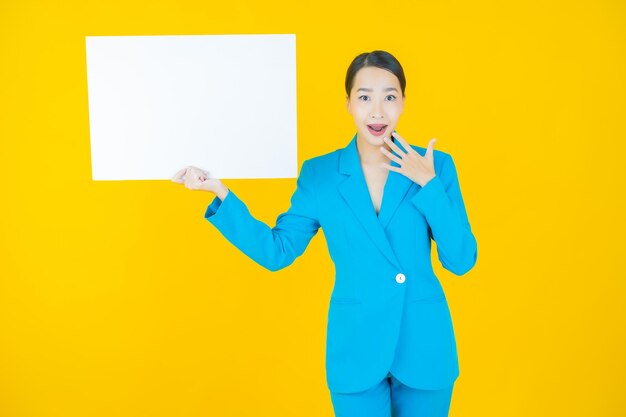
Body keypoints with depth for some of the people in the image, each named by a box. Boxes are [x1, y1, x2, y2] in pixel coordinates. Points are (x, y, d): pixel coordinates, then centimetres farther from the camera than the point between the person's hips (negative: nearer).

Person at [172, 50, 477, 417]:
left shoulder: (436, 166, -5)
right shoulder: (319, 174, -3)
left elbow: (462, 261, -7)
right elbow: (277, 251, -1)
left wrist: (429, 185, -17)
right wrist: (220, 192, -9)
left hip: (425, 346, 1)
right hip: (356, 350, 0)